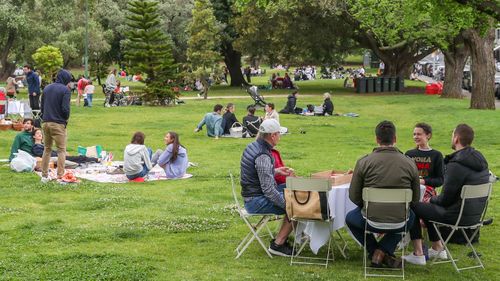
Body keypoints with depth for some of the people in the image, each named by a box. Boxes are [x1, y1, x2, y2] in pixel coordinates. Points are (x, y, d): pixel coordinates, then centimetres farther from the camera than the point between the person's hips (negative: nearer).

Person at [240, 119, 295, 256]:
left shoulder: (253, 146, 6)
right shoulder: (263, 156, -25)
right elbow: (269, 191, -26)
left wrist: (276, 171, 19)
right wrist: (287, 204, -17)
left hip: (251, 196, 10)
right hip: (257, 201, -10)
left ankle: (281, 238, 15)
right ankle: (277, 244, -5)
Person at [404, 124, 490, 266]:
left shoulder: (456, 165, -24)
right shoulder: (480, 160, 5)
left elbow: (445, 199, -19)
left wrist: (432, 199, 4)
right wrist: (434, 199, 16)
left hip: (458, 216, -9)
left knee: (413, 207, 6)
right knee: (428, 207, 28)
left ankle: (418, 254, 9)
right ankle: (437, 249, 35)